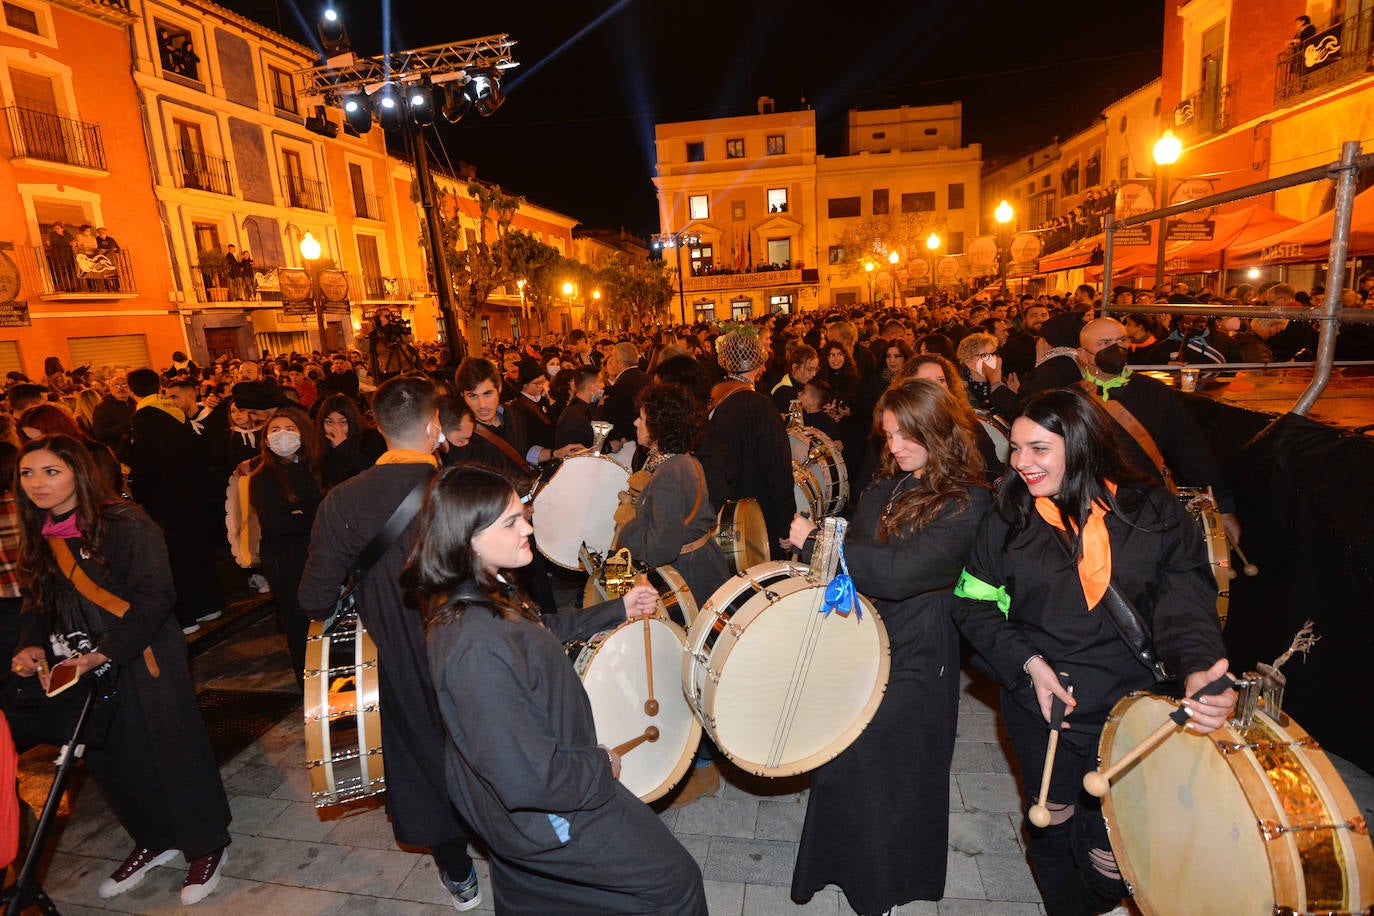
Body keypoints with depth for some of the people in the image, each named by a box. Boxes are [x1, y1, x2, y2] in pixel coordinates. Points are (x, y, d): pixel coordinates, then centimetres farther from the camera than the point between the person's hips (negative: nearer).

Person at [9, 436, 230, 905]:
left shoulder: (126, 525, -15)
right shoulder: (39, 537, 7)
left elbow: (156, 596, -18)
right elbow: (38, 603, 15)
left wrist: (105, 653, -22)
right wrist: (33, 646, -4)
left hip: (143, 662, -7)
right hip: (80, 668, 7)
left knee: (169, 751, 2)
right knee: (110, 759, 16)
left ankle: (206, 846, 21)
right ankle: (154, 840, 38)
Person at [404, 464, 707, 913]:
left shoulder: (490, 591, -8)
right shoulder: (478, 647, -38)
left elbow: (544, 631, 12)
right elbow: (528, 780, -34)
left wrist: (618, 609, 10)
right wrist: (601, 766, -17)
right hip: (545, 820, -9)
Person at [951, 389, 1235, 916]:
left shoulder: (1153, 512, -5)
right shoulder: (1008, 520, -3)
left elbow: (1187, 601, -10)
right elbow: (972, 603, 0)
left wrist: (1199, 669, -29)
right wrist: (1029, 663, -11)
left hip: (1131, 711, 0)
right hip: (1038, 703, 1)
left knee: (1114, 860, 7)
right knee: (1053, 824, 16)